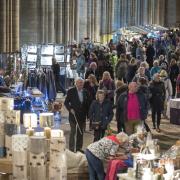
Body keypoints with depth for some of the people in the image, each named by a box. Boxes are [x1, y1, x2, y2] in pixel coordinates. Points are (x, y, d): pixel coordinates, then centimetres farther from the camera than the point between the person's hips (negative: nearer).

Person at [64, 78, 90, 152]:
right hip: (73, 114, -4)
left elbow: (87, 104, 11)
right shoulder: (71, 91, -6)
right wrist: (70, 109, -18)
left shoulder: (85, 92, 6)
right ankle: (71, 148, 4)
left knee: (80, 132, 11)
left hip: (82, 115, 4)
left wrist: (87, 114, 6)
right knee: (73, 131, -3)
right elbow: (66, 102, -4)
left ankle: (79, 147, 20)